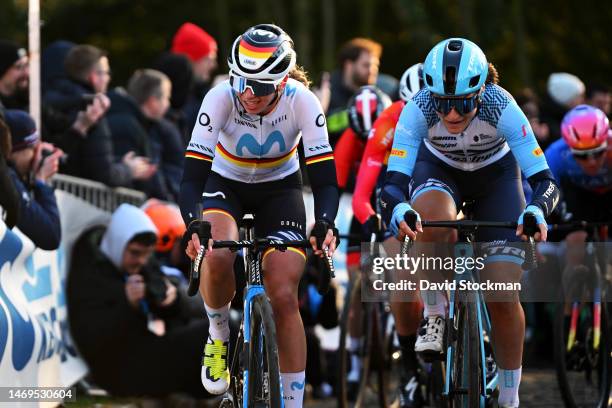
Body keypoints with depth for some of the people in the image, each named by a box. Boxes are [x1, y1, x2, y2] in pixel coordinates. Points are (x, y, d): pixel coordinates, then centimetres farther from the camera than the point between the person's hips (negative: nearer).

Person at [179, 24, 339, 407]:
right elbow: (192, 176, -31)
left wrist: (325, 224, -47)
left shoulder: (302, 102, -28)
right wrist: (193, 226, -49)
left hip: (279, 189, 0)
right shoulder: (221, 98, -29)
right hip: (225, 185, 0)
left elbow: (325, 178, -27)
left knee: (284, 296, -15)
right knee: (218, 255, -33)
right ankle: (219, 334, -3)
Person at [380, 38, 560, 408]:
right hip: (439, 169, 0)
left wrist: (537, 211, -60)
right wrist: (398, 210, -61)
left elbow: (544, 179, -38)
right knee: (433, 215, -38)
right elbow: (394, 181, -38)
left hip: (496, 173, 0)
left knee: (504, 297, -9)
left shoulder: (501, 107, -36)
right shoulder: (419, 110, -34)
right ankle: (435, 316, -15)